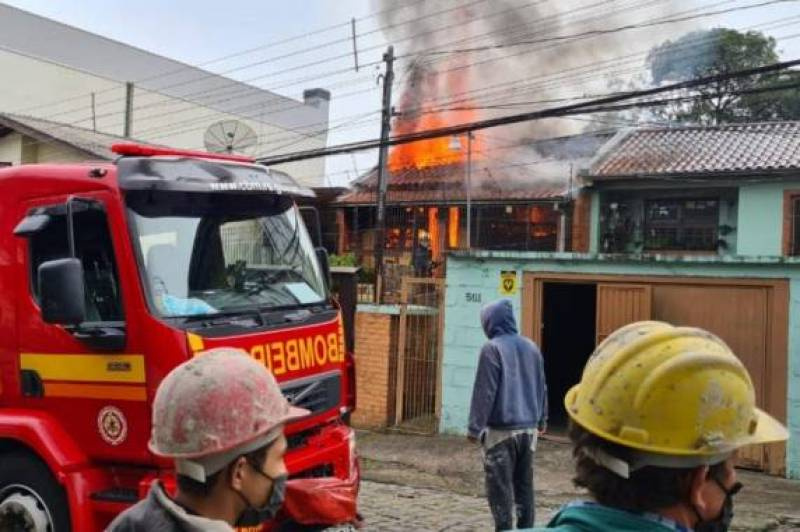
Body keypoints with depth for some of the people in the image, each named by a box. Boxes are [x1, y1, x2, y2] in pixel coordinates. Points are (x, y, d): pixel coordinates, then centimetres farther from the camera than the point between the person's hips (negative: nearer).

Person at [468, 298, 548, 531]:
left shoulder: (492, 348, -11)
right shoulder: (531, 347, 9)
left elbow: (484, 392, -13)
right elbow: (541, 388, 17)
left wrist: (475, 427, -10)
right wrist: (541, 419, 27)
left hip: (501, 429, -6)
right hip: (528, 428, 6)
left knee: (500, 487, -1)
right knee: (524, 485, 14)